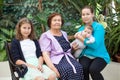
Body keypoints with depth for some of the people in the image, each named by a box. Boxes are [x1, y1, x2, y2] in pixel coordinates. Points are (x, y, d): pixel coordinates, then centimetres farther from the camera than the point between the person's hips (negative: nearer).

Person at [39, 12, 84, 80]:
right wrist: (53, 68, -22)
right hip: (56, 61, -5)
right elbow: (45, 54, -7)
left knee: (78, 68, -28)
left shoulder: (64, 34, 23)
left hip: (68, 57, 5)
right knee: (68, 69, -35)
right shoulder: (46, 36, 4)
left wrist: (73, 48, 12)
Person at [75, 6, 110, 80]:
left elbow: (95, 45, -21)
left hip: (100, 56, -4)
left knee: (93, 69, -32)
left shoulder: (98, 27, -9)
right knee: (82, 68, -29)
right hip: (86, 55, 4)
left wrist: (81, 38, -16)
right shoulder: (81, 29, 10)